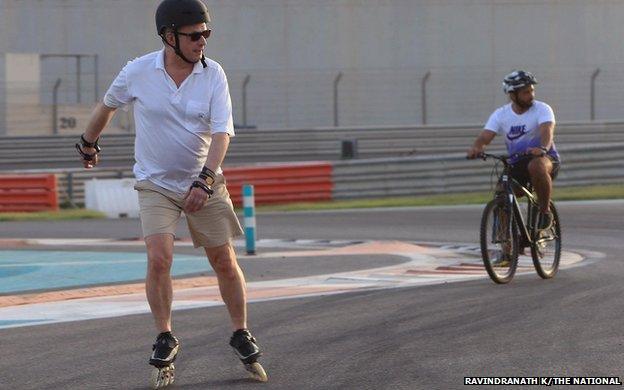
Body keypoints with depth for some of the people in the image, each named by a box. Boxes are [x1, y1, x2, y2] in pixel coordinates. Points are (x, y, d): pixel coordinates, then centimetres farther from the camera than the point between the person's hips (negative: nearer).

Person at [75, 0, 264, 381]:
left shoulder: (213, 74, -11)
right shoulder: (137, 72, -11)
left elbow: (222, 131, -19)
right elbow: (107, 105, 9)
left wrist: (204, 180, -32)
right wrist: (89, 143, 25)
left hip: (204, 184, 1)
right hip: (156, 183, -1)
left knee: (225, 261, 5)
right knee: (159, 258, -16)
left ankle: (242, 334, 23)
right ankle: (165, 339, 0)